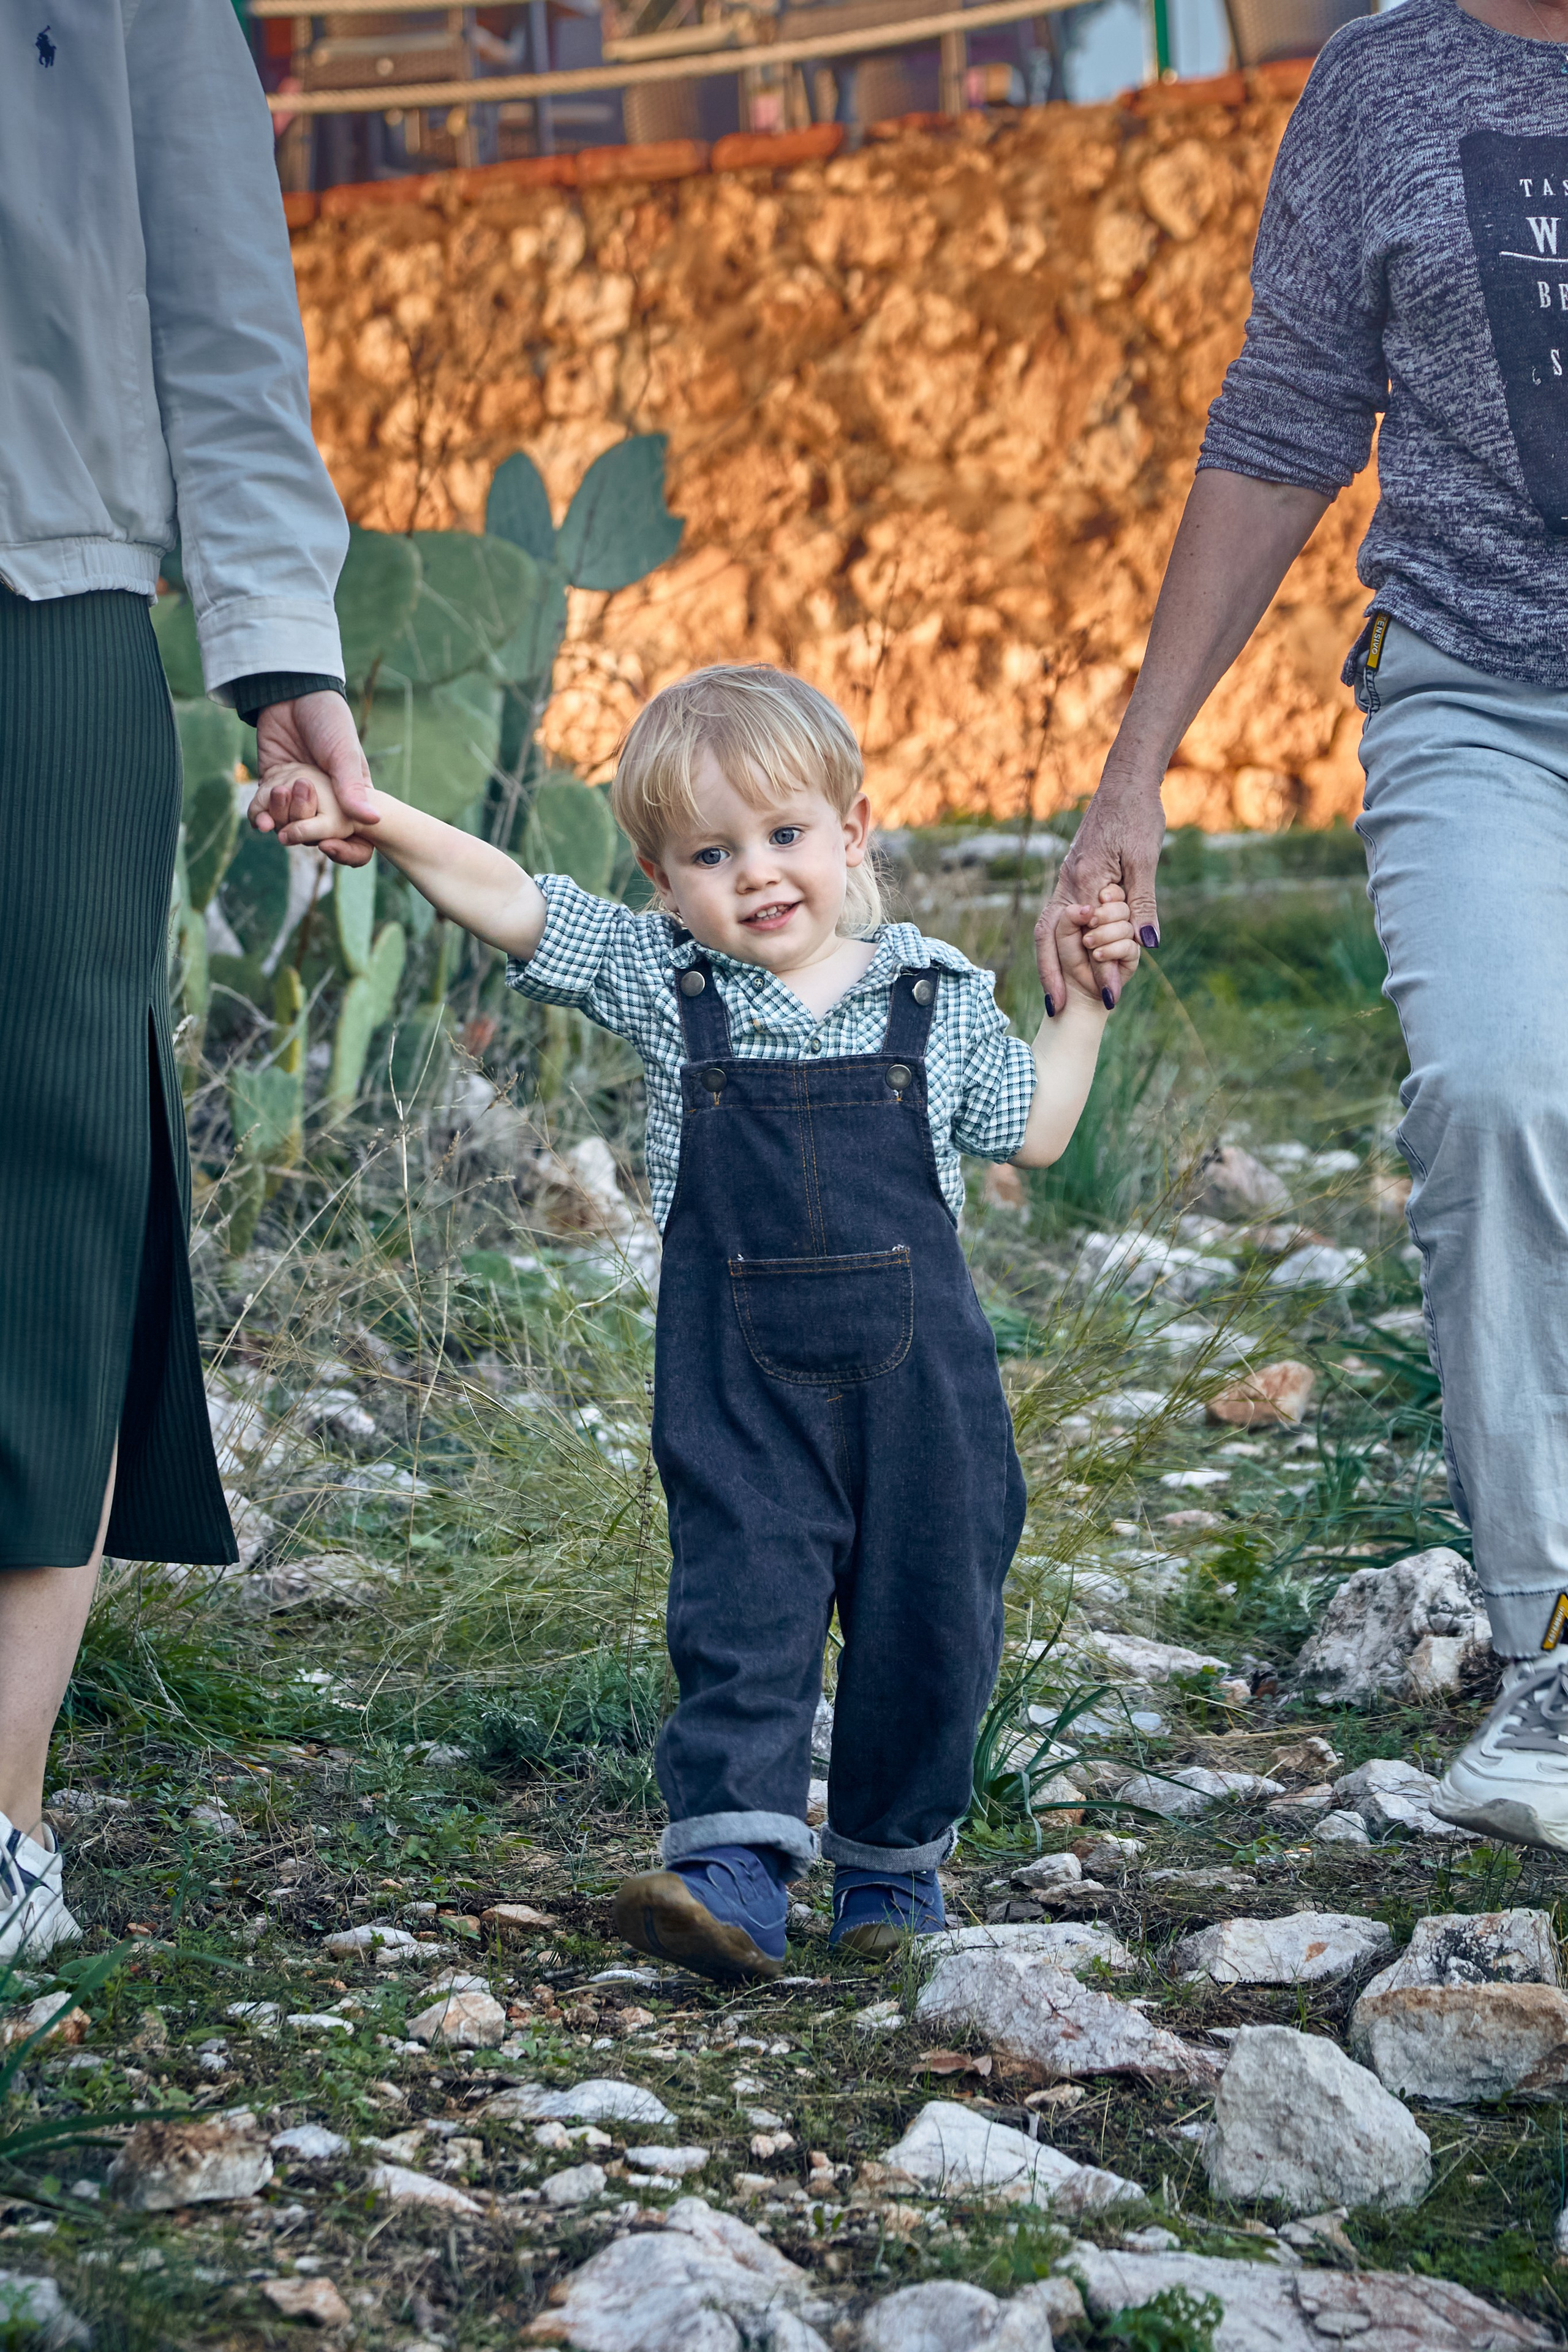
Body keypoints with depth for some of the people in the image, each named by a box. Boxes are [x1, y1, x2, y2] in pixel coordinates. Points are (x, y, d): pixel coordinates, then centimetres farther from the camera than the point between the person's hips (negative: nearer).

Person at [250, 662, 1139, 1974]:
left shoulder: (936, 996, 4)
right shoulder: (664, 985, 2)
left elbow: (1033, 1133, 15)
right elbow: (509, 901, -6)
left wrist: (1082, 1002, 6)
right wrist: (376, 822, -18)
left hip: (920, 1375, 1)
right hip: (741, 1388, -1)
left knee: (926, 1623, 7)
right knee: (741, 1613, -10)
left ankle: (894, 1860, 25)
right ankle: (733, 1866, -14)